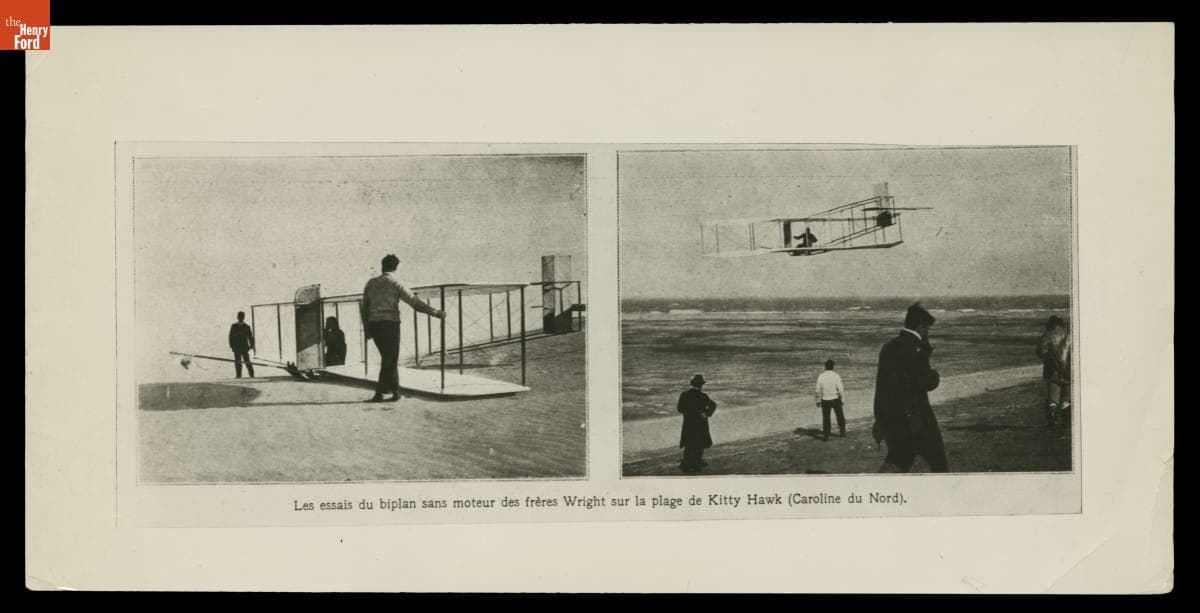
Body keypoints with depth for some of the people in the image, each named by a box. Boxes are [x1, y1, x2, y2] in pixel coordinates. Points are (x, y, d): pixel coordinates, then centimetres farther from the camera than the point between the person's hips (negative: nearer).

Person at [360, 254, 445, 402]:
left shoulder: (371, 283, 11)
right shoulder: (395, 283, -4)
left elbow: (364, 307, 13)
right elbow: (414, 301, -8)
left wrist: (367, 329, 19)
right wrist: (435, 312, -3)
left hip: (374, 324, 5)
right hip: (390, 323, -5)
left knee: (388, 358, 16)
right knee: (390, 360, 1)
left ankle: (395, 391, 16)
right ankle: (379, 393, -5)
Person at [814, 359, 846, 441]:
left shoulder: (821, 377, -8)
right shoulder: (836, 376, -12)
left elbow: (818, 390, -5)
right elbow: (841, 389, -13)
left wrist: (818, 400, 6)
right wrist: (843, 399, -2)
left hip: (825, 400, 0)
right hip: (835, 399, 0)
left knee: (826, 418, 9)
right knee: (840, 416, 19)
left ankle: (826, 436, 7)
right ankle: (842, 432, 28)